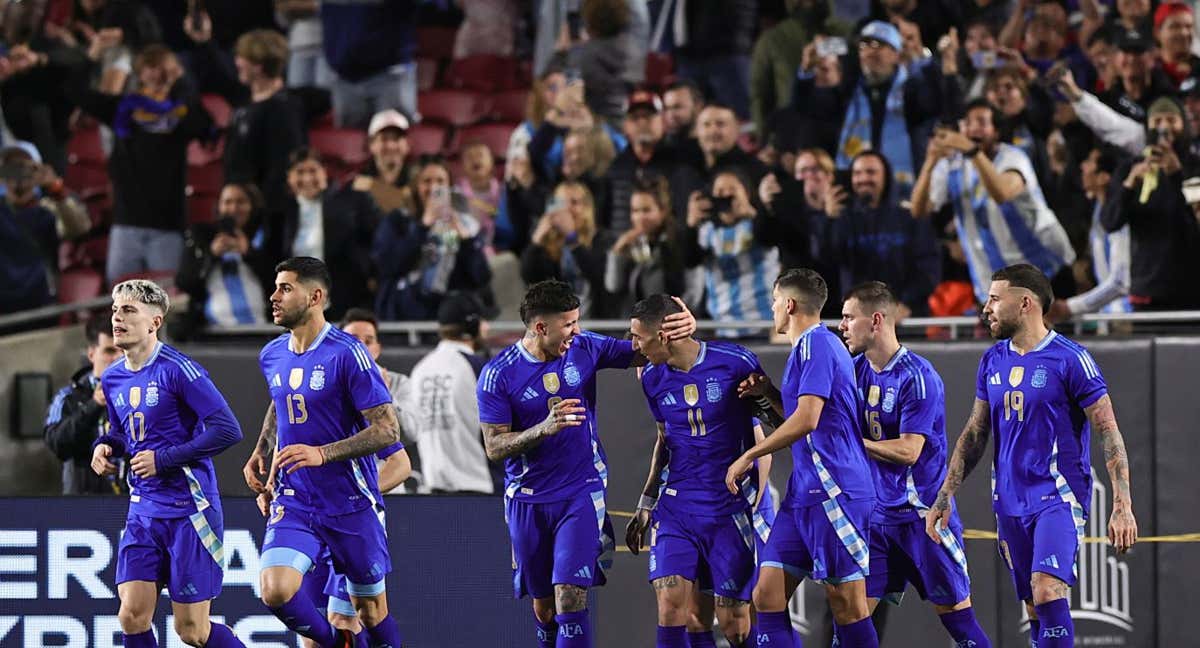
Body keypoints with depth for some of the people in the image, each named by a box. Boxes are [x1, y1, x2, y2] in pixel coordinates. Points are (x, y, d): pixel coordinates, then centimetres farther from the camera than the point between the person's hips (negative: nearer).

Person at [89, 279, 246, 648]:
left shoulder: (177, 370, -14)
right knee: (132, 616, -7)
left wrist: (163, 459, -19)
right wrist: (105, 447, 3)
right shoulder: (112, 378, 9)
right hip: (143, 511, 7)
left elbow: (227, 430, -18)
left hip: (190, 511, -7)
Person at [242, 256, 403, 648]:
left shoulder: (347, 354, -15)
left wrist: (322, 453, -27)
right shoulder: (272, 356, 5)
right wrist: (261, 452, 12)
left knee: (371, 608, 6)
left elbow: (388, 430, -17)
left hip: (350, 505, -4)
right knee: (275, 590, -17)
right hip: (293, 502, 4)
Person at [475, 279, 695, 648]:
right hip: (528, 500, 0)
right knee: (543, 607, 9)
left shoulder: (585, 349, -4)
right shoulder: (498, 375, -10)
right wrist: (545, 428, -27)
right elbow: (494, 447, -11)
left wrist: (681, 328, -17)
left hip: (582, 491, 0)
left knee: (569, 598, -14)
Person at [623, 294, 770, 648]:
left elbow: (764, 437, -2)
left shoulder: (735, 363, -10)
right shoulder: (653, 377, 5)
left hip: (732, 508, -4)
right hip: (676, 508, 4)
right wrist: (645, 504, 15)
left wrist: (756, 506, -7)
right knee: (671, 605, -10)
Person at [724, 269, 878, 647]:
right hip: (805, 493, 10)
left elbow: (807, 419, -20)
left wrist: (748, 457, -13)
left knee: (846, 602, -5)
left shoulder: (816, 344, -10)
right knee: (767, 595, 3)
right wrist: (769, 393, 14)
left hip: (833, 492, -10)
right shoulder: (810, 345, 20)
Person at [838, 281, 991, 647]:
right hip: (876, 515, 7)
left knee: (954, 612, -1)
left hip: (923, 514, -6)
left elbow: (908, 450, -19)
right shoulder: (855, 370, 7)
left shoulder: (917, 377, -15)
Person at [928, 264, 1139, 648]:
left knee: (1048, 591, -23)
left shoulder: (1070, 360, -9)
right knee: (1034, 609, 7)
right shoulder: (992, 361, 10)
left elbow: (1109, 434, -9)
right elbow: (974, 435, 17)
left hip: (1059, 497, -6)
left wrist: (1122, 507, -16)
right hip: (1009, 502, 6)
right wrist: (944, 497, 11)